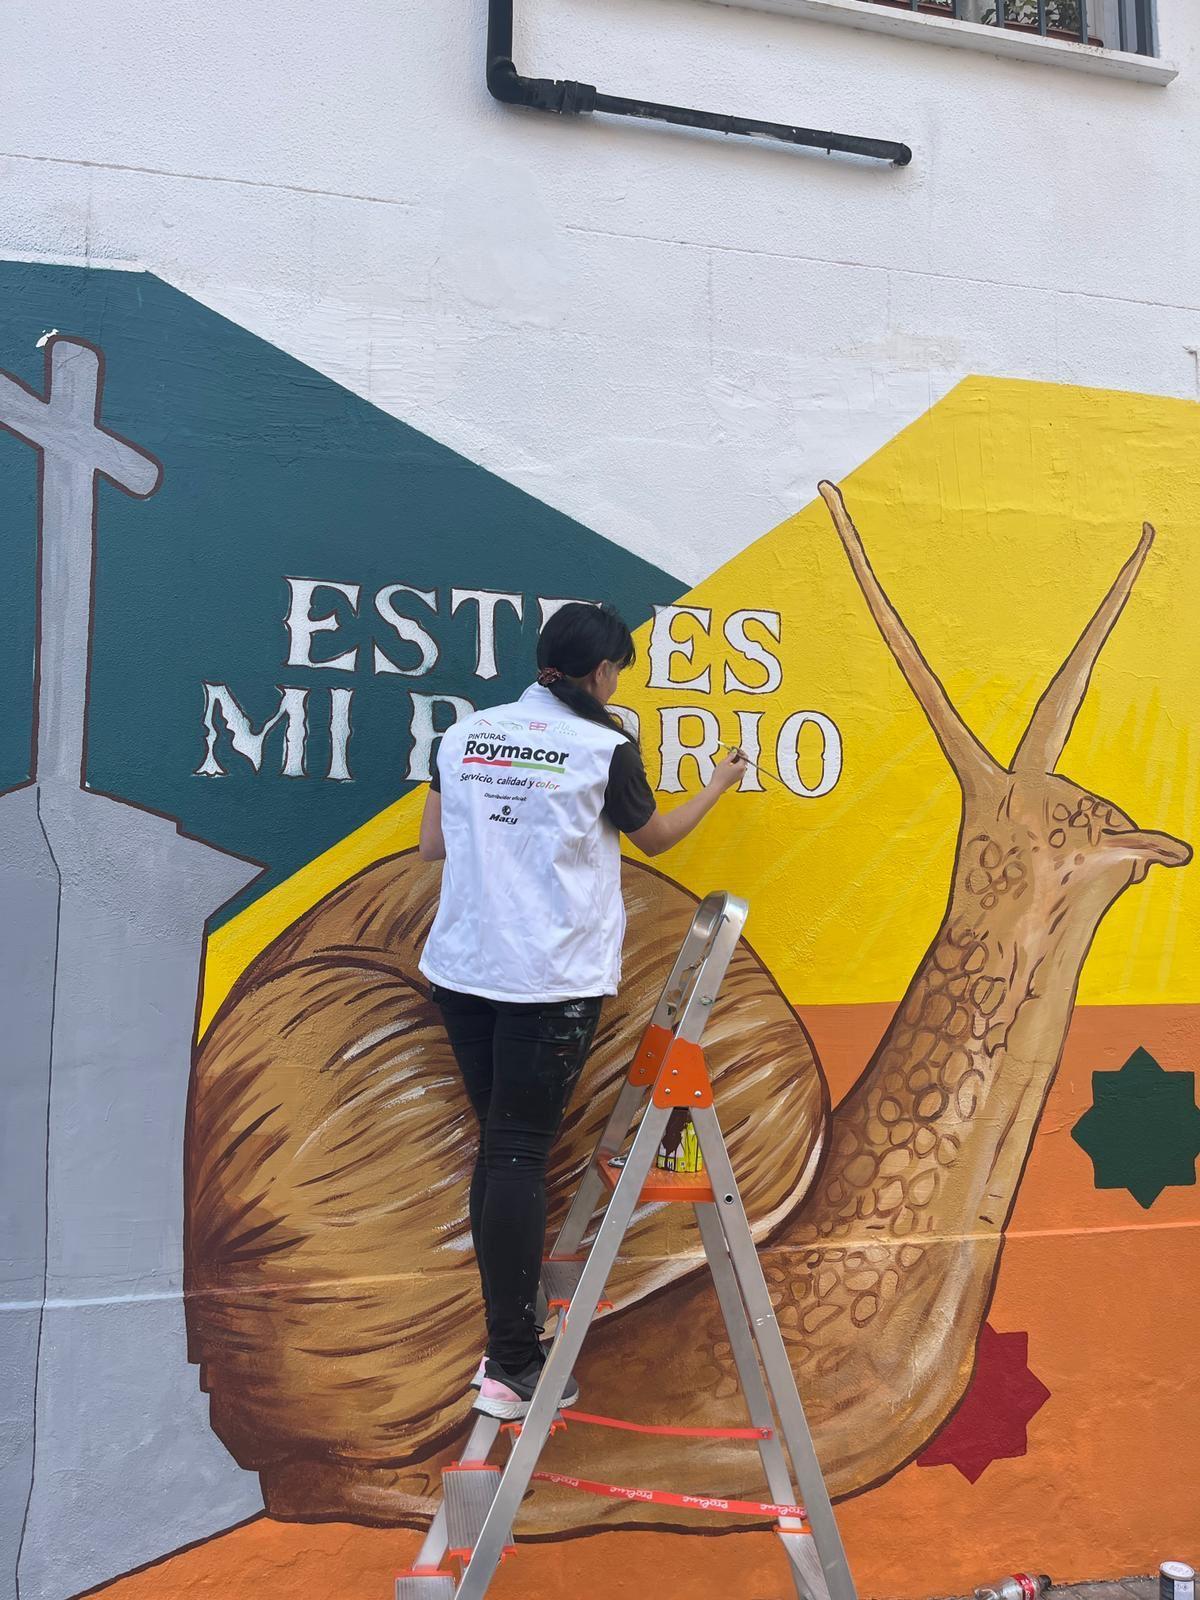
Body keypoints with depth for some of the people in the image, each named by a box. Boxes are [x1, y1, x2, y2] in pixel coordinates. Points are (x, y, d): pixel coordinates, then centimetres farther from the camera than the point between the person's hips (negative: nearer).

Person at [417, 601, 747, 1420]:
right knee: (521, 1153, -1)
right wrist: (718, 785, 27)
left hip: (462, 968, 5)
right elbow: (653, 836, 10)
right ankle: (513, 1365, 4)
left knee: (500, 1147, 15)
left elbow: (433, 844, 12)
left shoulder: (465, 734, 6)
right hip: (551, 982, -5)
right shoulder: (605, 747, -7)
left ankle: (509, 1329, 22)